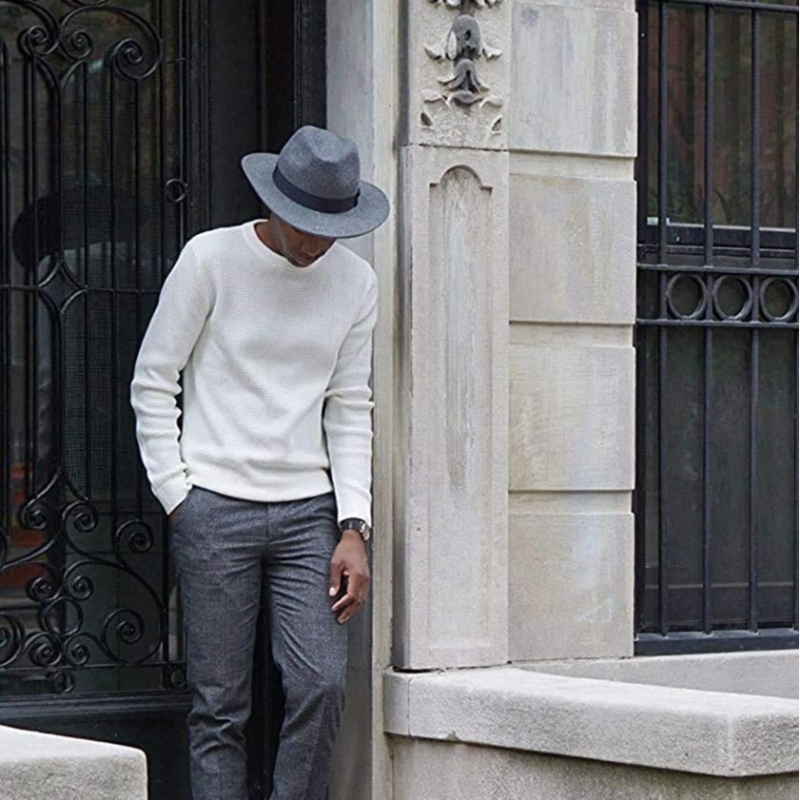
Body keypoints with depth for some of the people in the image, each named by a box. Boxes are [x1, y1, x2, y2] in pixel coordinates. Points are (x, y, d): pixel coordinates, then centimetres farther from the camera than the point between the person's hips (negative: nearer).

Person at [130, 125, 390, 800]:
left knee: (323, 686, -8)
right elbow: (152, 383, 1)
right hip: (215, 507, -3)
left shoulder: (355, 281, 8)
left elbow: (349, 409, 11)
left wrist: (352, 528, 2)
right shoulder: (211, 258, -3)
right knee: (220, 703, -2)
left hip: (309, 511, 3)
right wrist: (177, 496, -4)